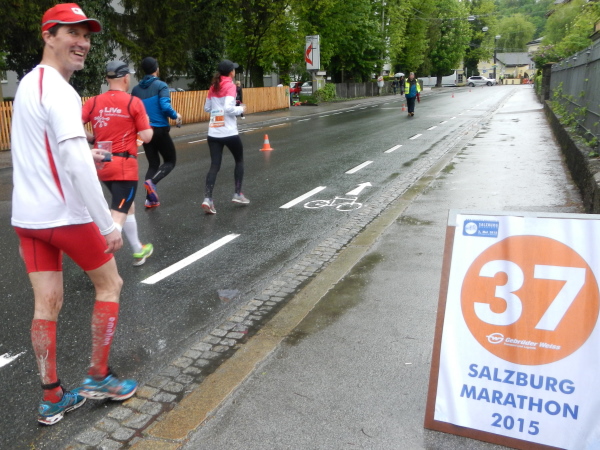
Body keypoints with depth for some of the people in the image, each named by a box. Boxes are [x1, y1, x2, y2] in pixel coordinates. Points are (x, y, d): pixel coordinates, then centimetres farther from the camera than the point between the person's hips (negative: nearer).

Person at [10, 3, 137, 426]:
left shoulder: (28, 83, 13)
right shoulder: (59, 91, -17)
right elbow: (76, 163, -28)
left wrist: (81, 154, 30)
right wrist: (107, 224, -26)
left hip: (26, 214, 8)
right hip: (64, 215, -8)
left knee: (47, 303, 10)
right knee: (109, 284, 11)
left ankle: (53, 399, 20)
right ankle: (99, 377, 21)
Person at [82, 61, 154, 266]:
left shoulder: (93, 102, 4)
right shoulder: (133, 102, -7)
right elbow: (146, 137, -9)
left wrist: (90, 138, 13)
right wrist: (147, 123, 11)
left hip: (102, 165, 6)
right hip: (124, 166, -6)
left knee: (128, 207, 23)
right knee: (118, 216, -6)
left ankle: (138, 251, 37)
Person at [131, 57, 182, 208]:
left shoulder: (136, 89, 8)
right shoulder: (161, 85, -9)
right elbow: (165, 106, -21)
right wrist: (176, 116, -3)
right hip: (160, 130, -5)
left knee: (153, 163, 14)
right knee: (170, 161, 10)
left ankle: (150, 199, 6)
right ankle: (151, 181, -16)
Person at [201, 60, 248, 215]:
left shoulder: (213, 87, 11)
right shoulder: (230, 86, -7)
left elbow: (207, 108, 17)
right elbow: (228, 108, -19)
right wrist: (241, 109, -3)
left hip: (213, 133, 5)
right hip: (229, 133, -5)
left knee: (214, 165, 3)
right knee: (239, 160, 17)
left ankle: (207, 199, -11)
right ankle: (238, 194, 18)